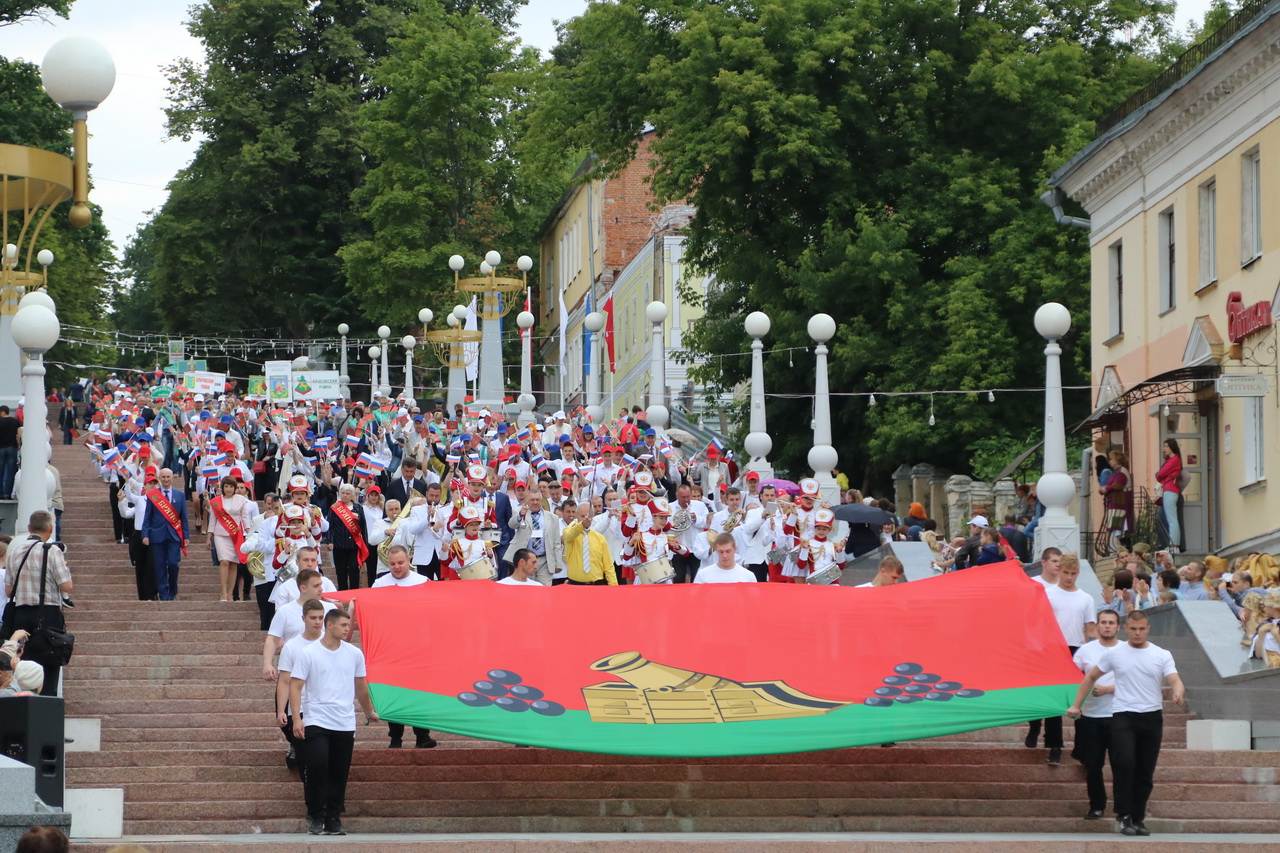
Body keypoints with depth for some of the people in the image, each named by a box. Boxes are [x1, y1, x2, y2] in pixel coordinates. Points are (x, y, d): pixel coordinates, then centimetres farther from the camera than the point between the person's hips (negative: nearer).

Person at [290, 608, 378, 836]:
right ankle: (315, 817, 2)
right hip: (316, 722, -4)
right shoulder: (309, 653, -3)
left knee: (339, 774, 4)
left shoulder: (354, 654, 9)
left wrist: (369, 712, 30)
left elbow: (361, 687, 22)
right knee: (317, 768, -12)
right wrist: (297, 718, -13)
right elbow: (295, 686, -4)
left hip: (345, 723, 4)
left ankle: (334, 819, 12)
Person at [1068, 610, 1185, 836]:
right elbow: (1091, 677, 15)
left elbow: (1175, 681, -8)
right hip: (1123, 716, -2)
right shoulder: (1114, 654, 5)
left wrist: (1178, 692, -32)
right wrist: (1076, 705, 10)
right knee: (1124, 764, -19)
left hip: (1152, 716, 2)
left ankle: (1138, 818, 18)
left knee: (1145, 773, 6)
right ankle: (1125, 816, -9)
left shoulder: (1162, 656, 4)